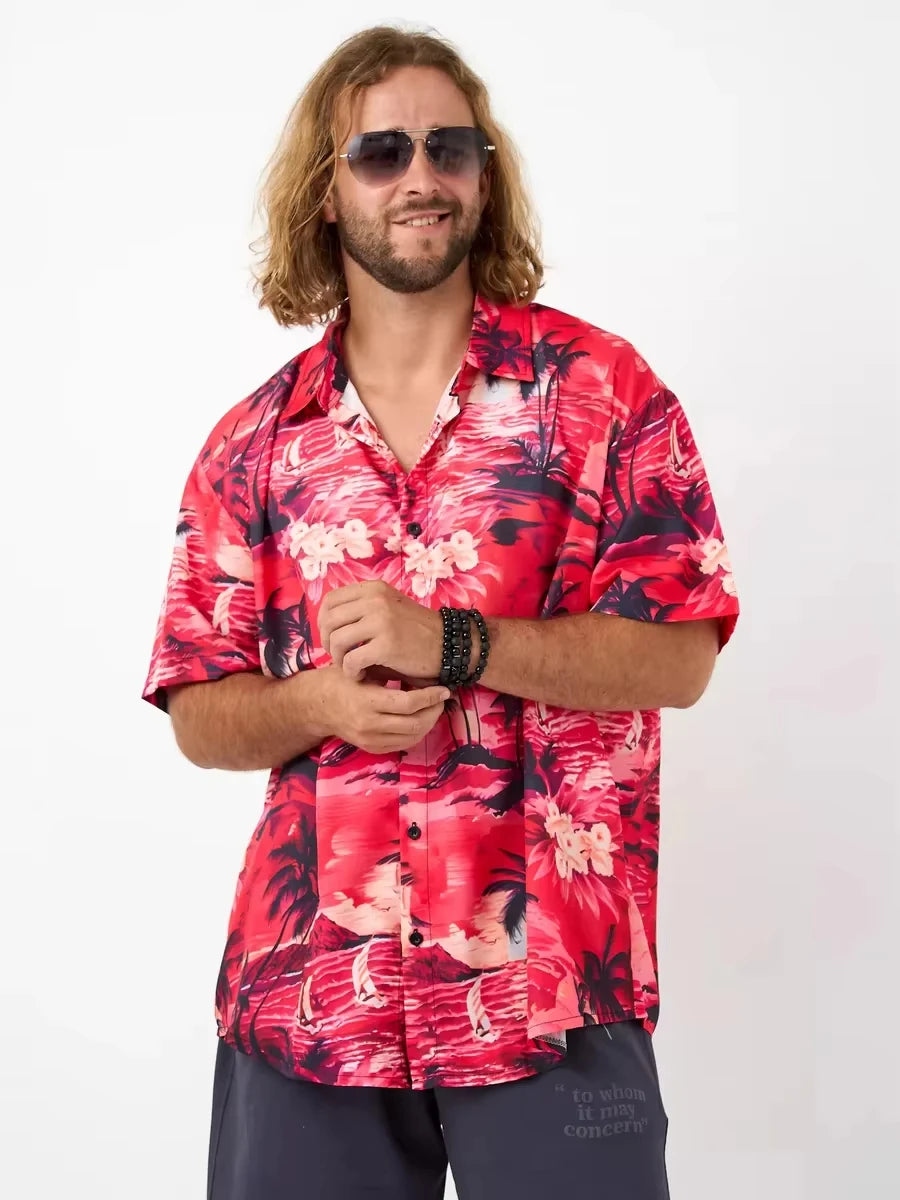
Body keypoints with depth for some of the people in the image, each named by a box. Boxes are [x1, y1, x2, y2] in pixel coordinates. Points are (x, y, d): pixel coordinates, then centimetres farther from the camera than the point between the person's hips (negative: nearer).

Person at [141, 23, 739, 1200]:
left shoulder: (599, 389, 0)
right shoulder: (255, 443, 8)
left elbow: (678, 657, -6)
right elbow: (199, 716, 9)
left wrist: (450, 643, -17)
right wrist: (323, 705, -11)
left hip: (550, 990, -2)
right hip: (304, 994, 3)